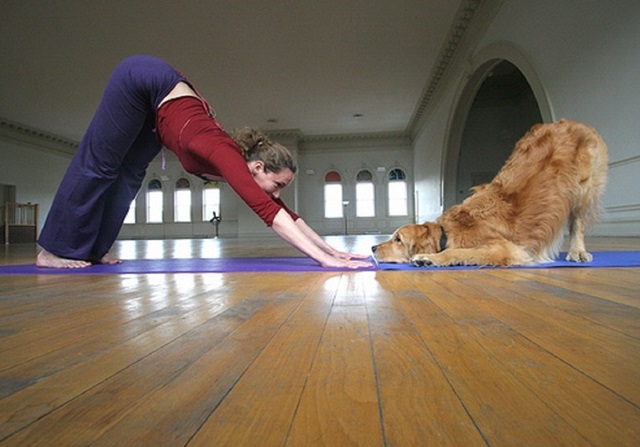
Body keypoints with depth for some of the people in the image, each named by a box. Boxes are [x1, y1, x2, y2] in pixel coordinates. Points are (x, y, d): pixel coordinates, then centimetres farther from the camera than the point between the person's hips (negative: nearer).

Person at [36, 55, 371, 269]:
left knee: (128, 174, 9)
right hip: (144, 80, -7)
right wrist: (324, 259, -49)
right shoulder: (229, 157, -33)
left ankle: (91, 249, 21)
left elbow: (285, 214, -10)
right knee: (98, 164, 0)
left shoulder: (237, 166, -14)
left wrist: (331, 249, -13)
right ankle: (54, 250, 14)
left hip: (157, 99, 7)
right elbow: (269, 213, -46)